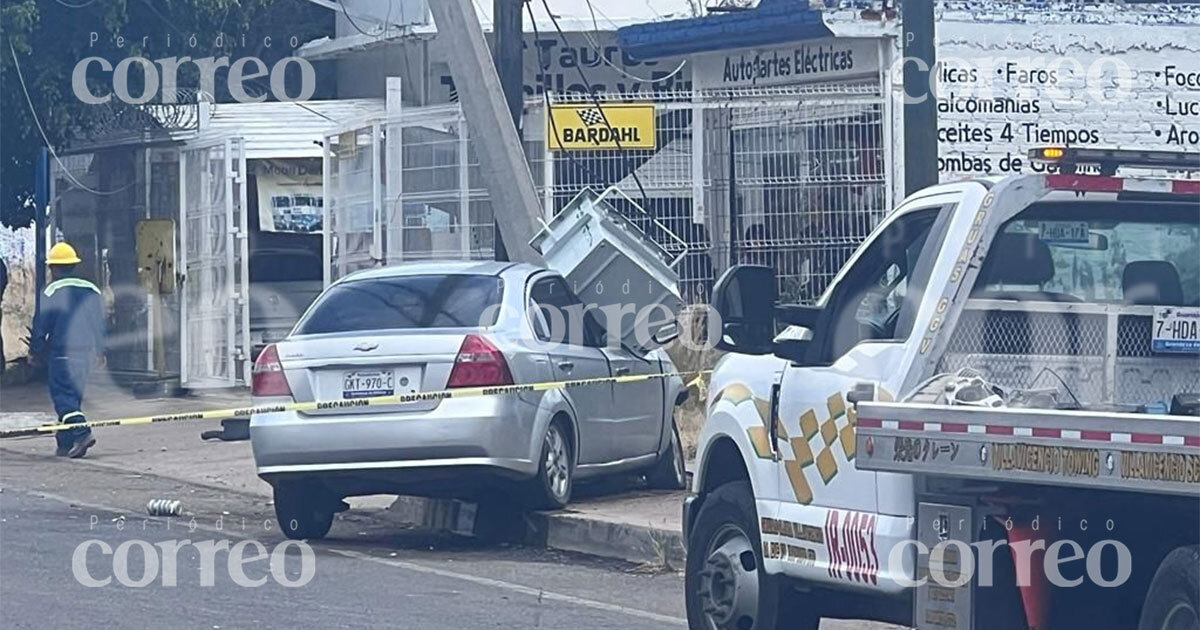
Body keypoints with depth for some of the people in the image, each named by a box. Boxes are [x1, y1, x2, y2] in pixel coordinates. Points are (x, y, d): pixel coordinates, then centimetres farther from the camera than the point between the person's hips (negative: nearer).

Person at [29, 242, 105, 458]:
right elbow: (99, 323, 15)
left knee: (63, 396, -8)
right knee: (74, 396, 13)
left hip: (60, 352, -6)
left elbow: (41, 325, -6)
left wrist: (35, 351, 6)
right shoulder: (91, 291, 9)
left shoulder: (51, 292, -7)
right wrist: (99, 350, 25)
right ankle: (65, 443, 14)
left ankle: (81, 433, -28)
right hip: (85, 351, 6)